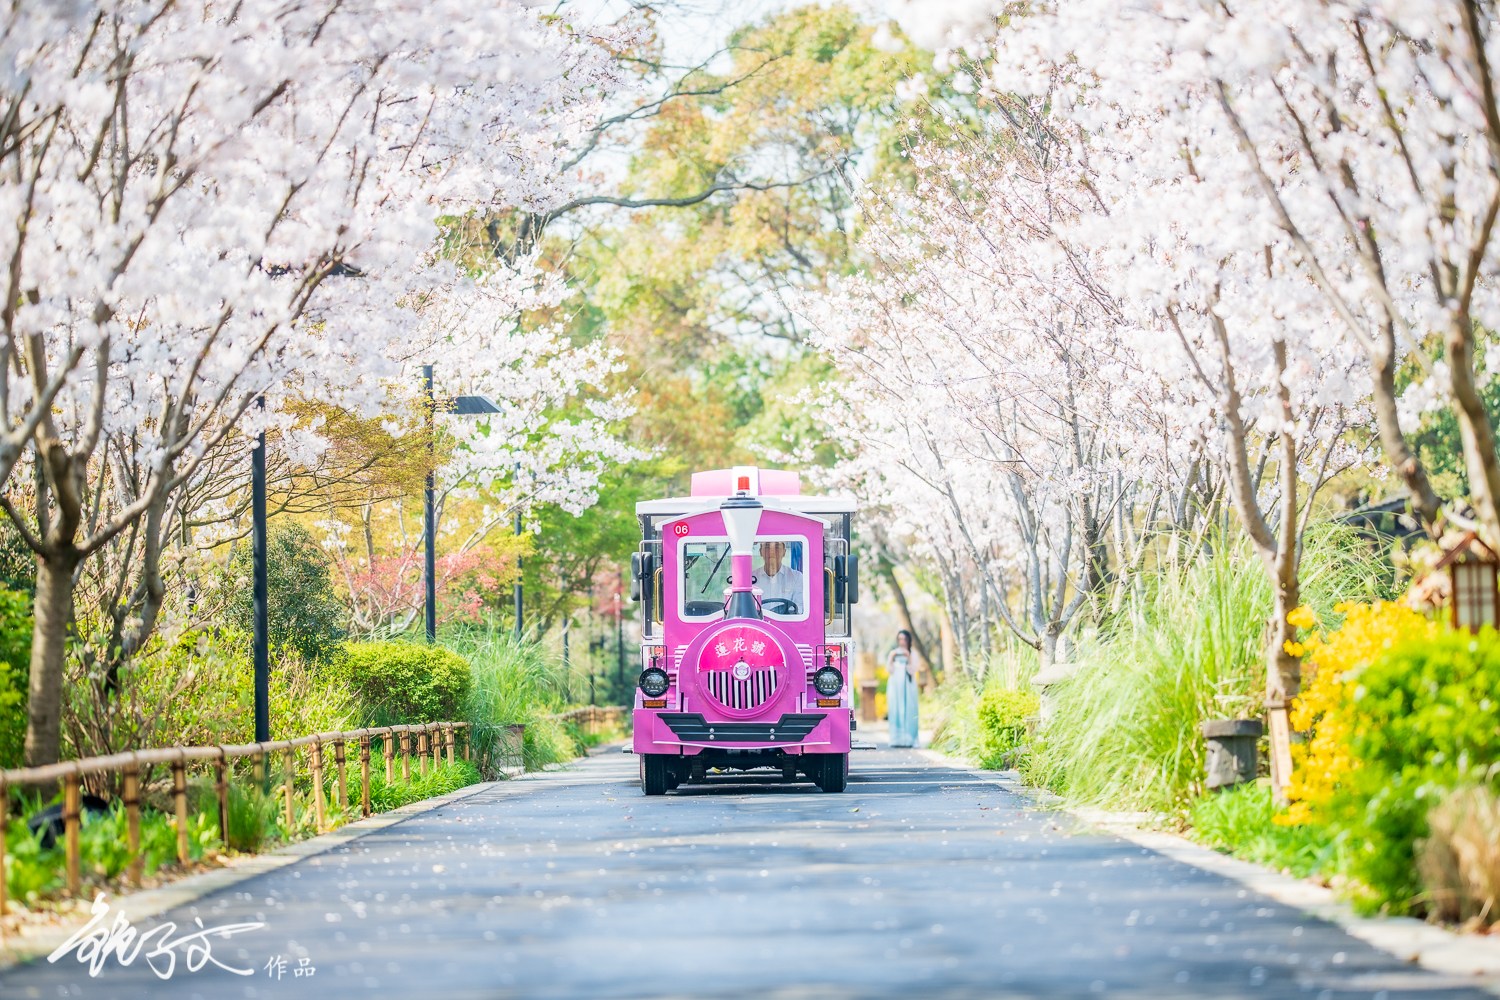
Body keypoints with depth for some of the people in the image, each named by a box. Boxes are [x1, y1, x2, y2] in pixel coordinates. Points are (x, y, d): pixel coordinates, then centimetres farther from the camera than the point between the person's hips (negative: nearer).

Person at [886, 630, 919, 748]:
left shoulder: (913, 654, 6)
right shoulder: (894, 653, 11)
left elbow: (913, 670, -3)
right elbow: (889, 670, 5)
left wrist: (908, 658, -14)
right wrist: (891, 658, -8)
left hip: (908, 686, -2)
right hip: (895, 685, 2)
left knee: (908, 710, -8)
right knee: (895, 710, -5)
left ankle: (908, 739, -9)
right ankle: (896, 739, -5)